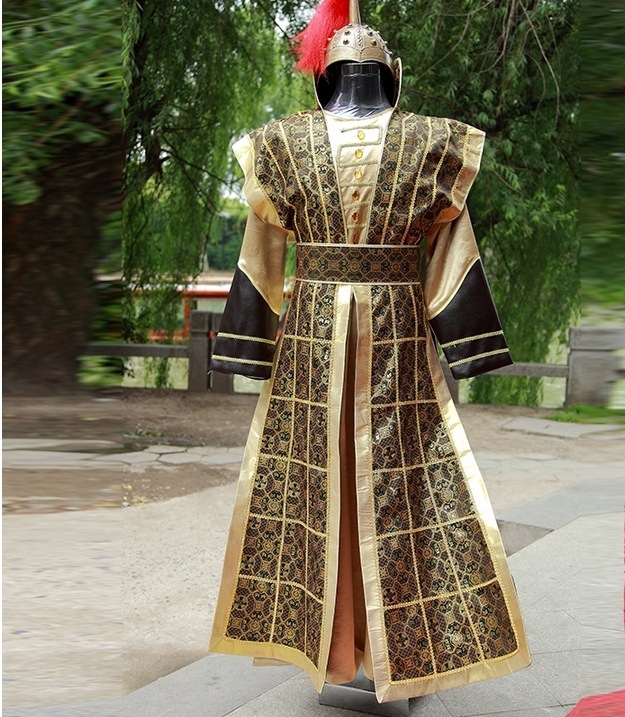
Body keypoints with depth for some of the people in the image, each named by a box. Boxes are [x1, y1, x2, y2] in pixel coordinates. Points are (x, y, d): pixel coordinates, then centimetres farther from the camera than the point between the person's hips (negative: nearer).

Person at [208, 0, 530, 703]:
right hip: (398, 334, 0)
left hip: (311, 332, 1)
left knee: (311, 479, 10)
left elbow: (262, 258, 2)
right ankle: (403, 649, 19)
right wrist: (464, 345, 6)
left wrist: (247, 350, 7)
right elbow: (451, 252, 1)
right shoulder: (430, 143, 1)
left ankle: (322, 644, 22)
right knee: (401, 481, 8)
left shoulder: (284, 143, 2)